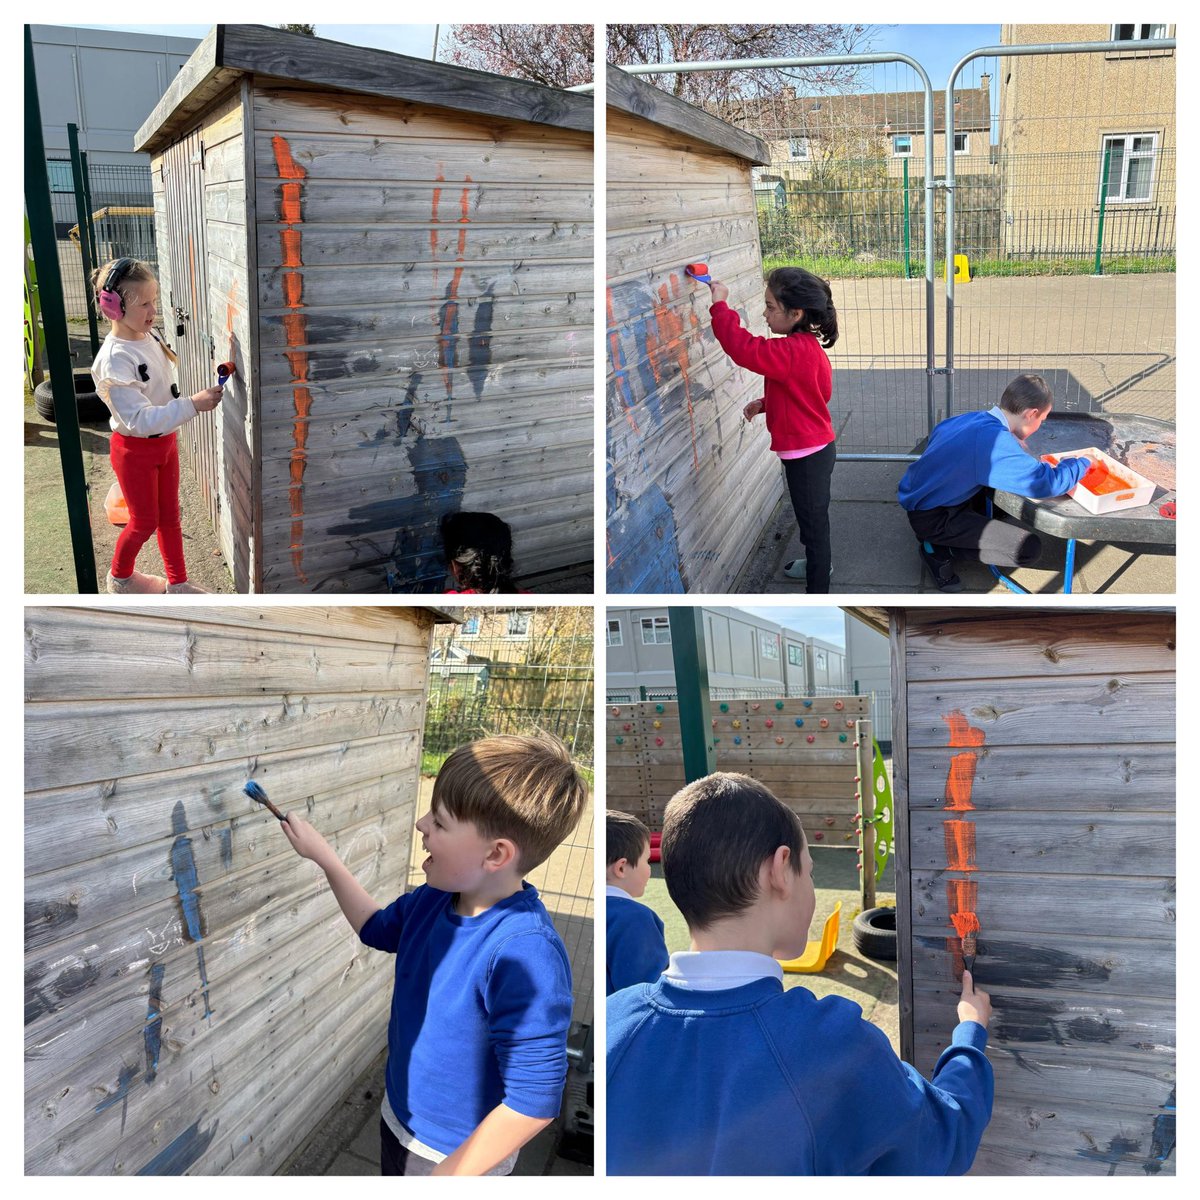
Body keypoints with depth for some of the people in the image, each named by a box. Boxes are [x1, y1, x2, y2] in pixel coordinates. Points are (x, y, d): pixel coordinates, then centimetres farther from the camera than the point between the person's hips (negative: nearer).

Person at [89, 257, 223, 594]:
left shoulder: (150, 336, -3)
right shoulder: (115, 359, -29)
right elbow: (138, 419, -34)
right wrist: (192, 404, -38)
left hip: (165, 441, 7)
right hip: (135, 450, -7)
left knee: (169, 515, 17)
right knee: (144, 522, 9)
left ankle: (177, 581, 32)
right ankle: (119, 575, 36)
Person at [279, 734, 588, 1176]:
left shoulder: (523, 955, -36)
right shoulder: (434, 898, -11)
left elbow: (534, 1101, -32)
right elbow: (378, 928, 12)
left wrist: (448, 1175, -23)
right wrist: (321, 854, 8)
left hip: (459, 1156, -7)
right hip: (399, 1119, 7)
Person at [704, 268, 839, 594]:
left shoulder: (795, 352, -28)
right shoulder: (806, 347, 5)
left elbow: (744, 349, -38)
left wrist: (720, 306, -30)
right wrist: (766, 403, 7)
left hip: (807, 454, -10)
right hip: (813, 448, 10)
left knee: (813, 521, 2)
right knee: (812, 517, 28)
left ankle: (818, 591, 14)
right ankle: (817, 564, 48)